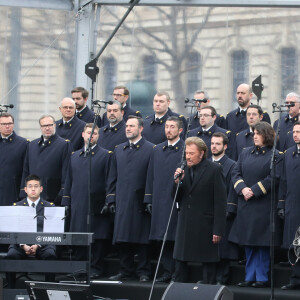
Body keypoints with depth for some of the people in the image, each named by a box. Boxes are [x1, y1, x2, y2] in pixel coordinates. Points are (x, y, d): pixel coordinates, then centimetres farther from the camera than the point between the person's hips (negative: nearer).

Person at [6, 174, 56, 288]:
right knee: (11, 255, -31)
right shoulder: (17, 206, 13)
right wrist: (23, 245, -16)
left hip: (43, 243, -1)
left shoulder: (49, 206, 10)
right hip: (21, 242, 1)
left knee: (50, 255, -34)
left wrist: (37, 245, -17)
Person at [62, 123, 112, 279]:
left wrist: (108, 203, -10)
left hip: (97, 206, -5)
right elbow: (69, 180, 18)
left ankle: (95, 268, 5)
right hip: (78, 206, 5)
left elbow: (109, 181, -3)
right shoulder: (75, 156, 16)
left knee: (97, 238, -2)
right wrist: (66, 202, 11)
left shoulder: (105, 155, 1)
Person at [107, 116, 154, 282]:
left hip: (140, 202, -5)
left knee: (142, 237, -2)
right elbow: (113, 177, 17)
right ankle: (125, 271, 14)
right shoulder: (119, 150, 15)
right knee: (123, 239, 6)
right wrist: (111, 198, 9)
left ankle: (144, 272, 5)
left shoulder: (150, 149, -2)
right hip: (122, 202, 5)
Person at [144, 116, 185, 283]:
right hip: (159, 202, 6)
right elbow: (151, 176, 16)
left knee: (176, 238, -6)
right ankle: (167, 272, 12)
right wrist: (149, 199, 12)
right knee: (161, 239, 6)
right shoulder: (157, 150, 15)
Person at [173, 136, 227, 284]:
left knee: (208, 263, 2)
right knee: (180, 261, 8)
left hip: (205, 226, -5)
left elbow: (220, 202, -10)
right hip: (185, 225, 5)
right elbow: (177, 198, 10)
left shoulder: (214, 170, -9)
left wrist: (218, 230, -14)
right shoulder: (183, 170, 8)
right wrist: (177, 182, -10)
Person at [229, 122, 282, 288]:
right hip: (245, 204, 5)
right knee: (248, 243, 7)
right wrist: (242, 188, -11)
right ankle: (250, 277, 13)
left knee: (262, 242, -2)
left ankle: (262, 278, 4)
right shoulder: (245, 153, 12)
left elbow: (273, 178, -11)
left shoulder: (274, 156, -3)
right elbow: (236, 173, 7)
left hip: (263, 204, -5)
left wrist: (254, 191, -15)